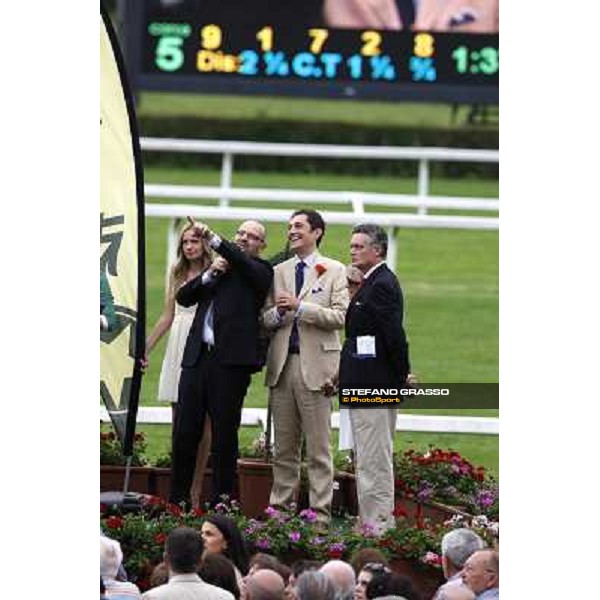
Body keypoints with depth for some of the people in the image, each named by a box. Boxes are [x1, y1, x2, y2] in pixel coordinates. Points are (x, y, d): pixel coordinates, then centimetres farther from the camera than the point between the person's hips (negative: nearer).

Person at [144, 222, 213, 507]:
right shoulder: (177, 274, 13)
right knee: (179, 422, 4)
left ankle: (195, 492, 2)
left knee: (201, 422, -2)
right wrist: (145, 348, 18)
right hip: (179, 348, 5)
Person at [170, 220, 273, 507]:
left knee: (224, 435, -2)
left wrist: (213, 238, -28)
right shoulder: (219, 267, 21)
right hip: (197, 357, 5)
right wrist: (209, 275, -2)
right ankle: (177, 500, 8)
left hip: (231, 360, -5)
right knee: (185, 432, 3)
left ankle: (221, 502, 2)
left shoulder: (260, 271, 5)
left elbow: (245, 264, -18)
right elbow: (183, 297, 13)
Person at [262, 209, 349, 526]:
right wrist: (278, 312, -8)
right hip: (282, 366, 4)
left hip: (315, 366, -4)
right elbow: (265, 319, 14)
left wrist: (299, 307, -14)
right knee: (284, 448, 8)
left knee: (318, 449, -3)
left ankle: (320, 513, -2)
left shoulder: (334, 271, 3)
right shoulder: (279, 272, 15)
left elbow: (340, 316, -8)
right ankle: (280, 508, 13)